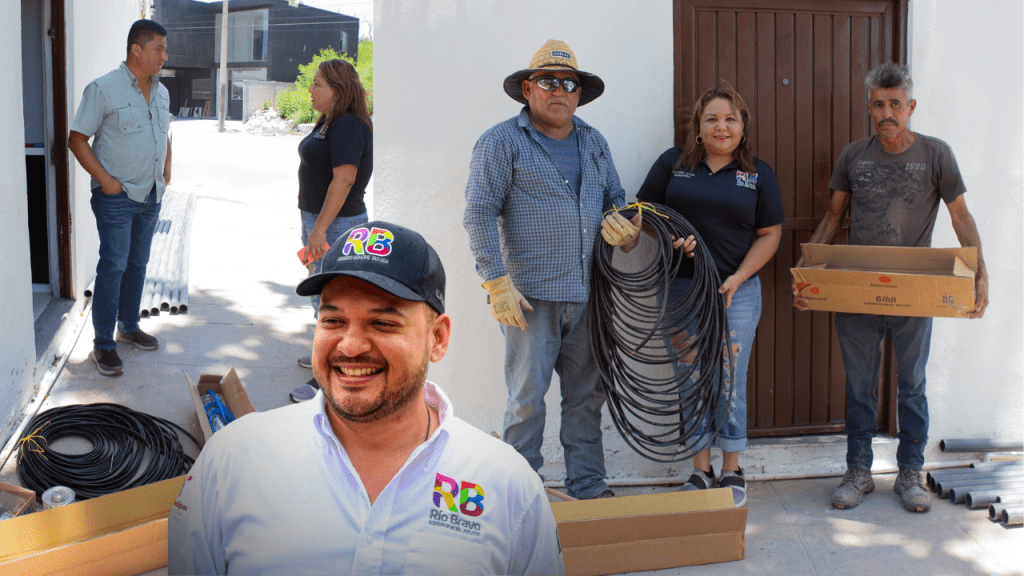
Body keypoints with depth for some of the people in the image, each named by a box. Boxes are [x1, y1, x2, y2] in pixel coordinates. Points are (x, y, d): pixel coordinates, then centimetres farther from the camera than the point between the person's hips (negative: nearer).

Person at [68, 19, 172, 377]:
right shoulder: (104, 89, -12)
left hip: (151, 195, 7)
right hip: (116, 196, -7)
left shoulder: (161, 92, 9)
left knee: (138, 263, 14)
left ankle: (129, 326, 29)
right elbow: (77, 139, -11)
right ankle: (103, 344, 1)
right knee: (113, 266, -6)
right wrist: (105, 180, -16)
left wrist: (166, 169, 11)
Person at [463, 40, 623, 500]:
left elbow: (615, 199, 26)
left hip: (588, 291, 6)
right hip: (531, 295, -5)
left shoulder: (593, 142, 15)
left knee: (587, 395, 11)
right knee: (527, 398, 0)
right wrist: (497, 283, -16)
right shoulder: (502, 142, -4)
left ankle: (589, 487, 23)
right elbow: (479, 214, -9)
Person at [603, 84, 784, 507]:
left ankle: (732, 471, 19)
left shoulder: (759, 174, 6)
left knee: (729, 383, 3)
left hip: (736, 292, -1)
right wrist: (627, 233, -14)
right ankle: (700, 471, 20)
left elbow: (769, 234, 5)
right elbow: (644, 211, 8)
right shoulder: (673, 163, 6)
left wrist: (738, 277, -8)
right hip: (681, 289, 1)